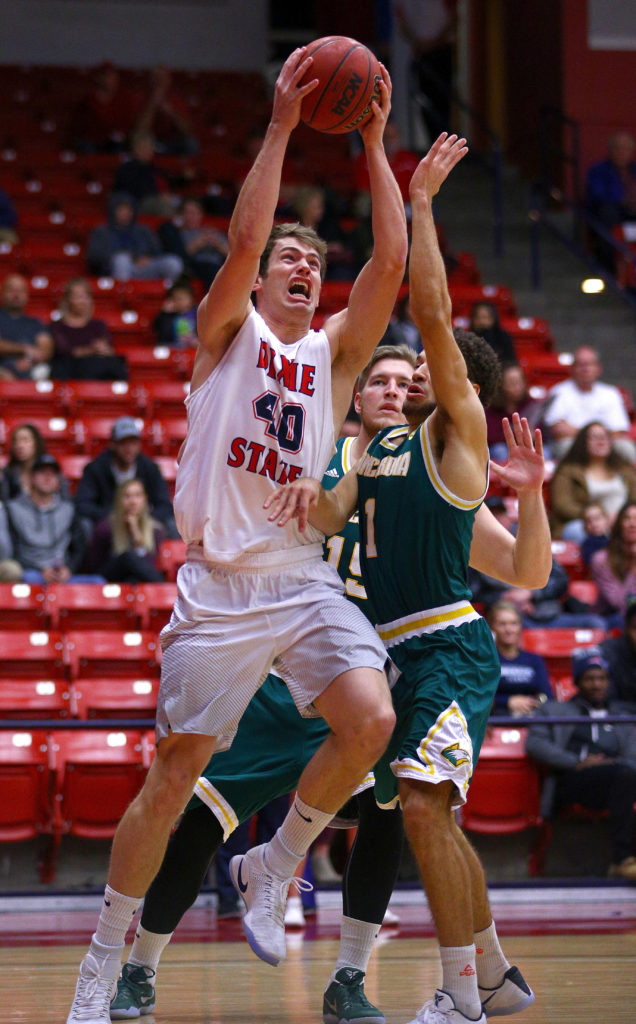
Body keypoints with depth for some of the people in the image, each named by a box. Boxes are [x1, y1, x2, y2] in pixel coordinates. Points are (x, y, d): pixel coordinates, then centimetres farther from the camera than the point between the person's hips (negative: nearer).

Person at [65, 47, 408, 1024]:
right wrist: (280, 127, -14)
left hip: (305, 579, 3)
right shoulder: (227, 333, 5)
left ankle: (273, 866, 3)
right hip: (218, 585, -3)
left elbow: (393, 259, -1)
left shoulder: (335, 352, 12)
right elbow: (242, 238, -13)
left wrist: (373, 145, -4)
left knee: (370, 719, -21)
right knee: (176, 771, -2)